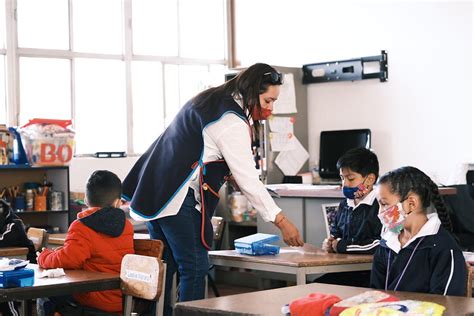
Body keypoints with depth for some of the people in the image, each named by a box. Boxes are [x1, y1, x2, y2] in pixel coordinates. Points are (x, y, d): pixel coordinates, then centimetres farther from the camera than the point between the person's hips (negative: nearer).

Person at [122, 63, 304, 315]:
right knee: (195, 268, -7)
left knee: (165, 266, 13)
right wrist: (281, 221, -12)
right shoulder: (233, 122, -15)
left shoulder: (211, 99, 16)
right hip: (179, 199, -10)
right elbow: (248, 180, -16)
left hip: (153, 190, 10)